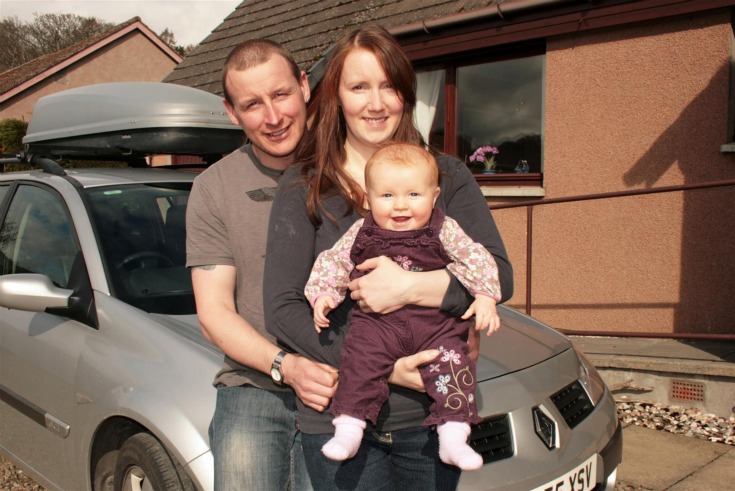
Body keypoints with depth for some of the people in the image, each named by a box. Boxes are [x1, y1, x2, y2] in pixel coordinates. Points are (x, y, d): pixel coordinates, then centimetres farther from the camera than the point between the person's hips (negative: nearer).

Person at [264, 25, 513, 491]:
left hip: (433, 417, 2)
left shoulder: (448, 177, 4)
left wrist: (411, 287, -21)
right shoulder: (303, 189, -2)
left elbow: (499, 275, -4)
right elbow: (282, 308, -7)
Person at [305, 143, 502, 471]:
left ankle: (453, 438, -5)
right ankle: (348, 428, -6)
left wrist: (485, 298, -9)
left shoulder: (444, 231, 2)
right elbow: (333, 261, 13)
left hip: (437, 323, 0)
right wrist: (323, 295, -1)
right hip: (377, 322, 0)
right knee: (360, 361, -18)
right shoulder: (360, 233, 6)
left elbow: (477, 260, 3)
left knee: (453, 364, -14)